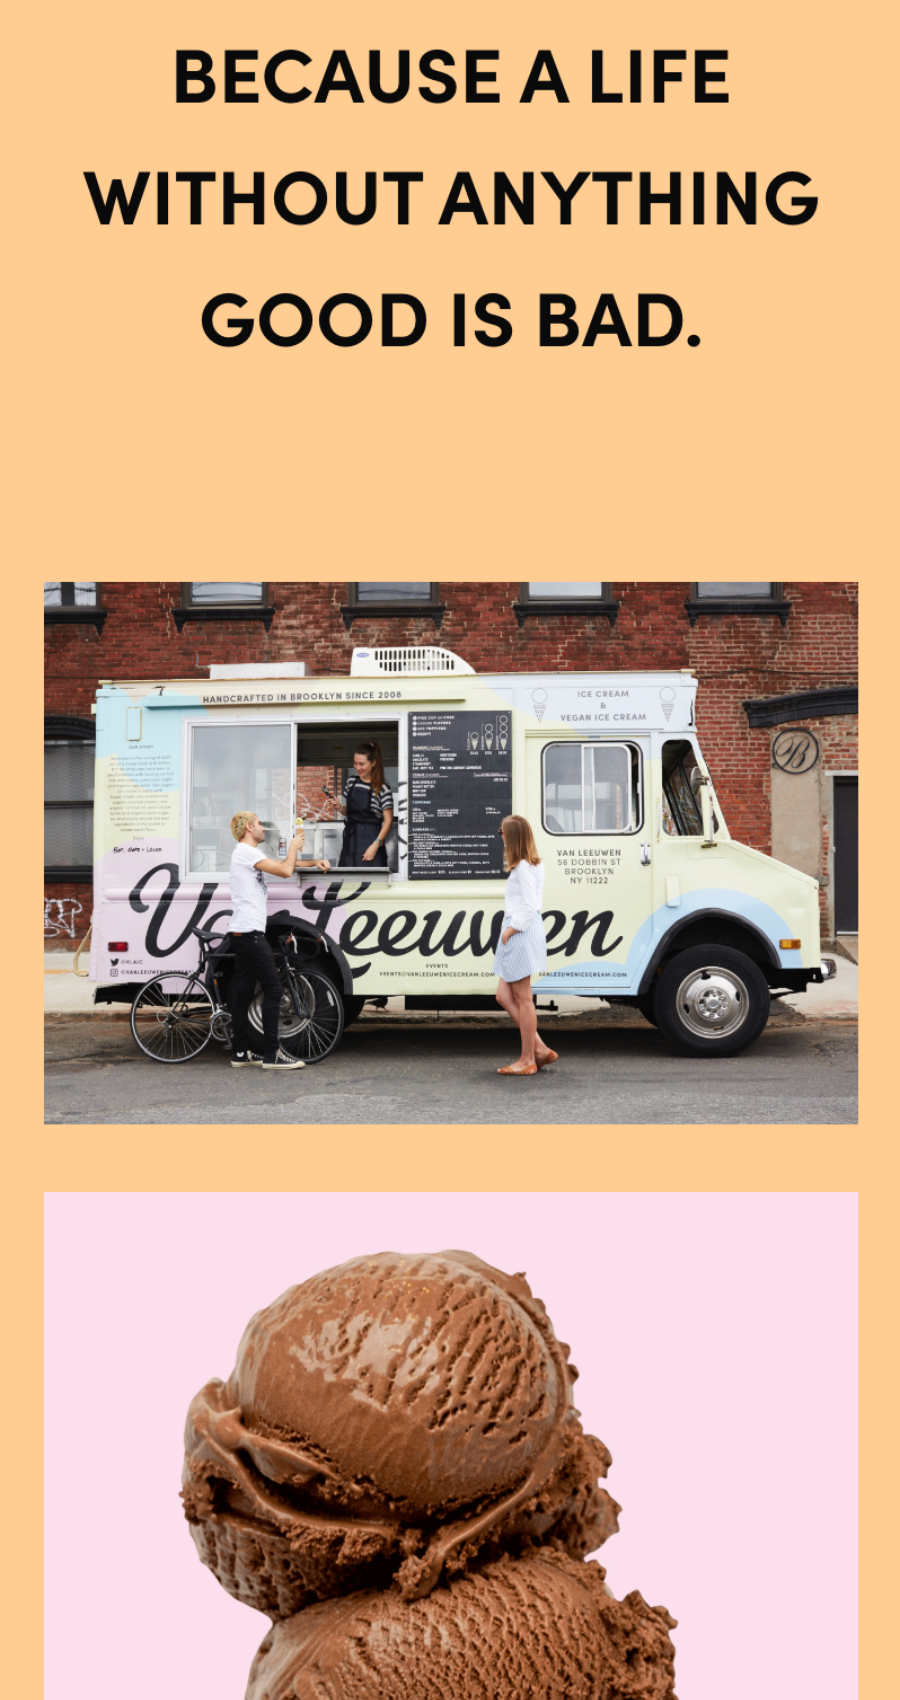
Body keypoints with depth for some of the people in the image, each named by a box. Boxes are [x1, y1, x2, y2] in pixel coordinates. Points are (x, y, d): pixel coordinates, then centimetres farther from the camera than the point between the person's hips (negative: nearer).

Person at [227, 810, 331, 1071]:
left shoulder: (250, 853, 21)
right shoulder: (246, 852, -11)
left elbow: (283, 864, 28)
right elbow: (285, 871, -16)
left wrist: (314, 863, 17)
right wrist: (293, 848, 2)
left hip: (243, 932, 11)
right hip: (250, 932, -11)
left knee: (242, 991, 10)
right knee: (273, 989, -9)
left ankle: (241, 1053, 14)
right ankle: (272, 1054, -9)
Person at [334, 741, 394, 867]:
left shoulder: (382, 788, -6)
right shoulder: (351, 781, 11)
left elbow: (388, 820, -8)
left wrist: (376, 845, -16)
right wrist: (340, 808, 1)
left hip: (370, 839, -5)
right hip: (350, 839, 5)